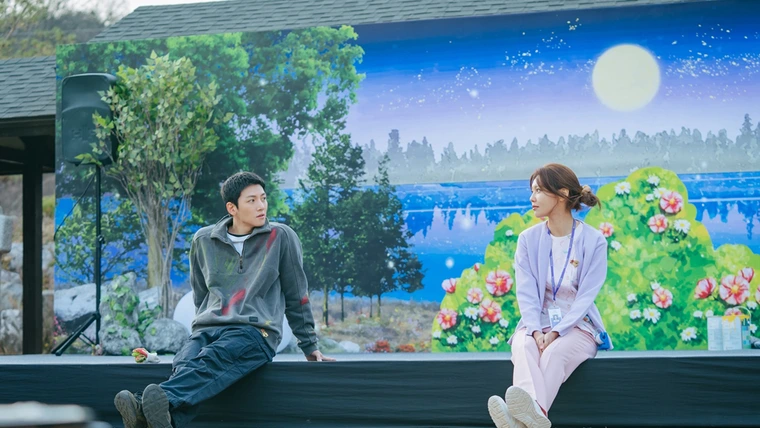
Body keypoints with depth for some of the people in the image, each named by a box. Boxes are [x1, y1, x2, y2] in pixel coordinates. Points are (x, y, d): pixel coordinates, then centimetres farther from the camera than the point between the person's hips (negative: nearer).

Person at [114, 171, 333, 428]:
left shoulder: (281, 238, 7)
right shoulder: (204, 241, 15)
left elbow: (296, 296, 13)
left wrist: (309, 347, 15)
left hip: (256, 331, -3)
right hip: (208, 329, 3)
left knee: (211, 359, -37)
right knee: (184, 365, -33)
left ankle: (156, 406, -64)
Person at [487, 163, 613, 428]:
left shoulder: (593, 241, -3)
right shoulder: (528, 239, 6)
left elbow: (586, 296, -9)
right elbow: (526, 292, -3)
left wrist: (556, 332, -22)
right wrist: (535, 330, -21)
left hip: (577, 326, -2)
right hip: (537, 324, 2)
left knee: (554, 352, -37)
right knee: (524, 349, -35)